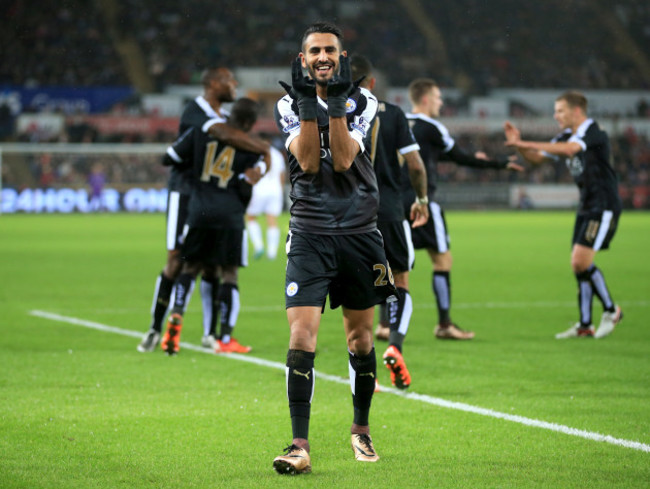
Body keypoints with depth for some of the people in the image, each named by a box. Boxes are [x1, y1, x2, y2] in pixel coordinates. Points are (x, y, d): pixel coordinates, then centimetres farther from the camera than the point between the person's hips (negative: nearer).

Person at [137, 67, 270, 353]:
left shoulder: (223, 117, 12)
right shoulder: (196, 112, -15)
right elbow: (226, 135, -31)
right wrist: (262, 148, -23)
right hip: (184, 194, -7)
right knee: (176, 262, -6)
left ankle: (210, 333, 10)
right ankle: (155, 329, 6)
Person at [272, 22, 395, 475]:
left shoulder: (361, 101, 1)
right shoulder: (289, 105, 2)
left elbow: (342, 160, -13)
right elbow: (308, 162, -12)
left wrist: (336, 104, -20)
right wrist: (309, 105, -20)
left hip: (359, 232, 1)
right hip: (310, 234, -1)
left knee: (360, 336, 11)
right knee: (301, 337, -14)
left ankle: (362, 429, 31)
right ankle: (300, 445, -14)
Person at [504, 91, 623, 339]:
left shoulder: (594, 133, -17)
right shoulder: (567, 136, 10)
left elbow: (569, 149, -35)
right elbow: (537, 158, 15)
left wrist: (526, 144, -34)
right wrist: (518, 144, -6)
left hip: (604, 208, -9)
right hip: (586, 208, 9)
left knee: (581, 262, -15)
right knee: (577, 265, 4)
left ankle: (611, 310, 4)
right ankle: (585, 325, 10)